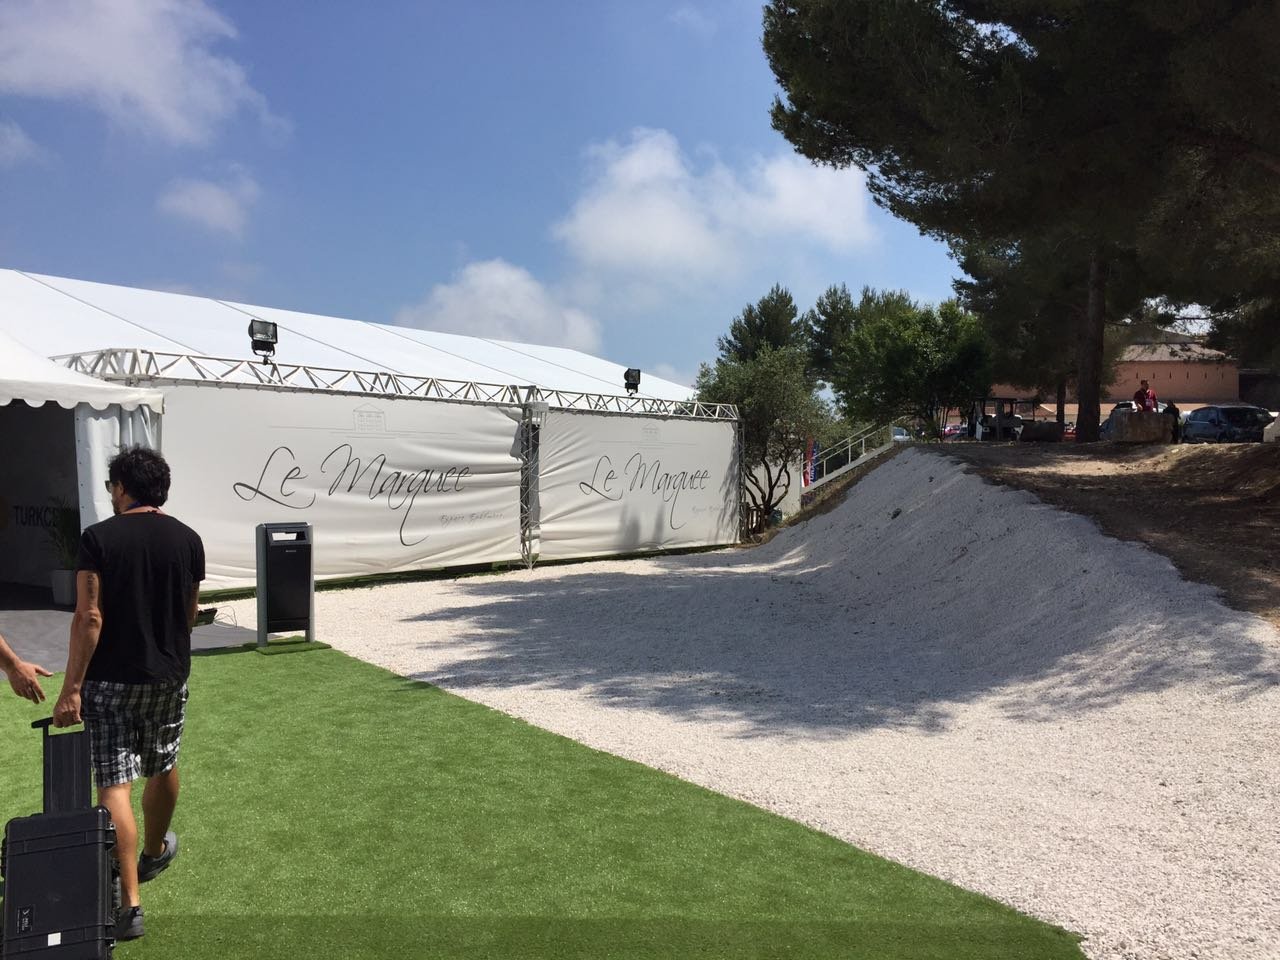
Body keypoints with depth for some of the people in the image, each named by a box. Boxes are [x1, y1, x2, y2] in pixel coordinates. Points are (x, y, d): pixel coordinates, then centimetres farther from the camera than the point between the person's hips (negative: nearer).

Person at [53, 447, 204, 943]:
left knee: (114, 784, 0)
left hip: (110, 679, -3)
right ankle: (154, 852, 45)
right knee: (163, 768, 22)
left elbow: (89, 617, -14)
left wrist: (72, 688, -11)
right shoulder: (188, 539, 1)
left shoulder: (99, 538, -10)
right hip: (169, 675, 4)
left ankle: (130, 903, -3)